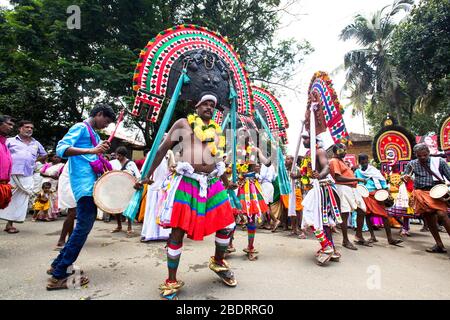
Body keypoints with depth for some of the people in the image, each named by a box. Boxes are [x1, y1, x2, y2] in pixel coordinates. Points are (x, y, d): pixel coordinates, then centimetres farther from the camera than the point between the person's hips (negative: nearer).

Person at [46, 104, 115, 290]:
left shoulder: (94, 134, 22)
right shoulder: (80, 128, -5)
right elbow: (61, 149, -19)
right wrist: (91, 150, -29)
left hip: (91, 183, 10)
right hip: (84, 184, -10)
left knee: (85, 224, 14)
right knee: (84, 226, -10)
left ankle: (58, 264, 25)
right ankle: (59, 277, -1)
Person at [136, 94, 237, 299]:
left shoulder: (216, 130, 17)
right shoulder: (183, 123, 2)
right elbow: (163, 149, 3)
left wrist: (226, 182, 31)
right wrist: (148, 175, 0)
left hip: (212, 183, 5)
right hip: (187, 183, -5)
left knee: (227, 225, 7)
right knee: (178, 231, 0)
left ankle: (218, 262, 35)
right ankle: (172, 281, 18)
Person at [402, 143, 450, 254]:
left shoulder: (439, 161, 1)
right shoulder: (412, 164, 5)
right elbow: (404, 176, 6)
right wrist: (405, 178, -20)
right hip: (421, 193, 3)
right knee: (428, 219, 6)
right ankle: (439, 245, 19)